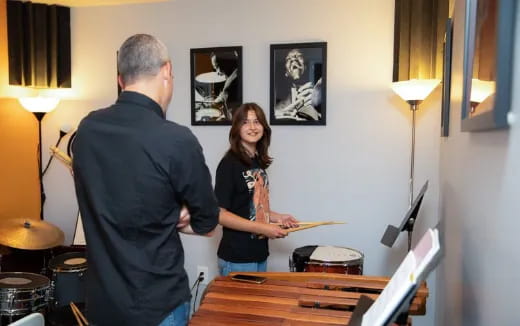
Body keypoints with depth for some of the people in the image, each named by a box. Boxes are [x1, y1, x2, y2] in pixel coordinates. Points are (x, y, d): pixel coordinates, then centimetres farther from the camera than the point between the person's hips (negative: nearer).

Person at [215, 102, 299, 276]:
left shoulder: (259, 163, 8)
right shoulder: (229, 163, -15)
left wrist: (276, 217, 2)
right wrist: (263, 228, -20)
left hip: (260, 254, 8)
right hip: (236, 258, -8)